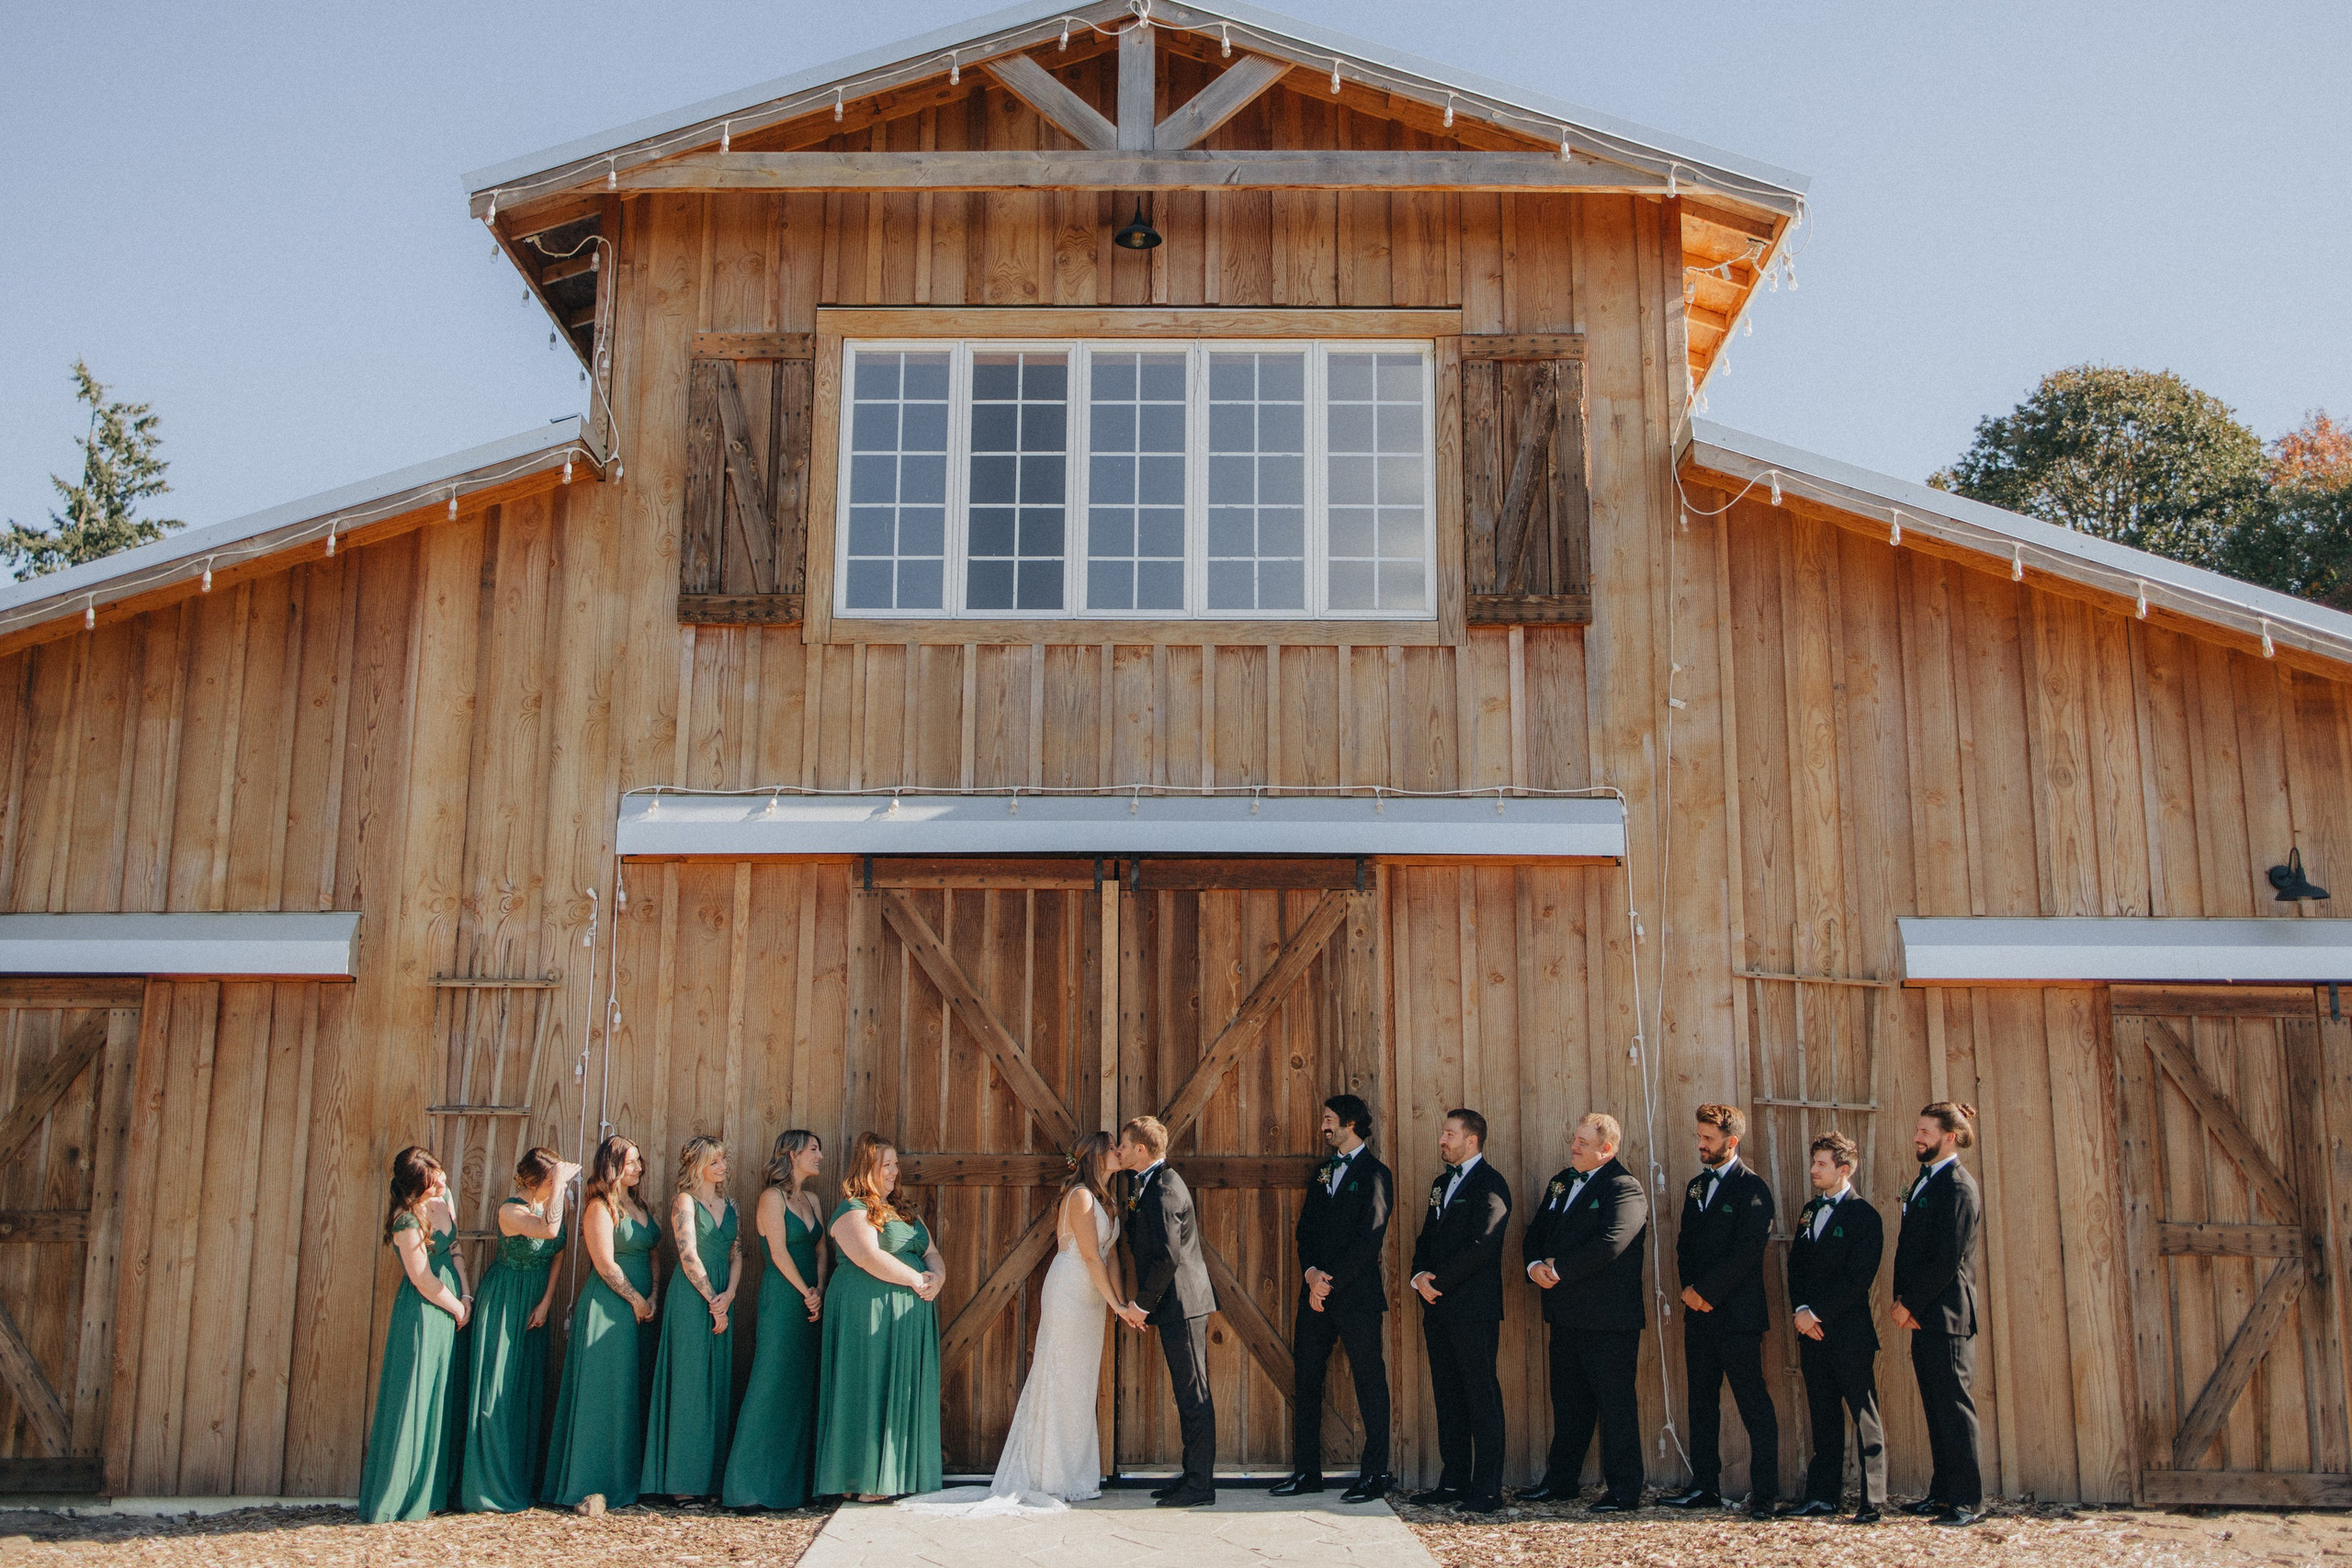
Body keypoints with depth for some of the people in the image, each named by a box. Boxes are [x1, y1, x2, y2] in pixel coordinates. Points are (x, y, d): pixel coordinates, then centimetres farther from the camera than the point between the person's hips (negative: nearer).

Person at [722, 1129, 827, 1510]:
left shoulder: (811, 1199, 15)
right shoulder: (773, 1197, -7)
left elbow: (820, 1251, 11)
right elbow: (779, 1252, -13)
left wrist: (819, 1293, -3)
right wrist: (805, 1292, -11)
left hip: (809, 1303, 8)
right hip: (780, 1301, -7)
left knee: (803, 1388, 7)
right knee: (773, 1383, -9)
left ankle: (794, 1478, 13)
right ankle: (750, 1482, -4)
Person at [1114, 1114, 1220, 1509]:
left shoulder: (1163, 1189, -17)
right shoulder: (1151, 1185, 16)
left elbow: (1168, 1256, -23)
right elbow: (1144, 1247, 19)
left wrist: (1142, 1304, -14)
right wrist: (1139, 1301, 12)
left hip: (1181, 1303, -11)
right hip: (1176, 1305, 11)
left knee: (1194, 1394, -5)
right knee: (1187, 1394, 14)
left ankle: (1201, 1485, -1)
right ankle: (1193, 1476, 20)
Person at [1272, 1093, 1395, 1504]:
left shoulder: (1374, 1174, -5)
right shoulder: (1323, 1172, 16)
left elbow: (1369, 1239, -13)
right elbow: (1306, 1229, 14)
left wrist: (1330, 1281, -14)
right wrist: (1311, 1272, -4)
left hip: (1358, 1294, -7)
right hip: (1316, 1293, 7)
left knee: (1369, 1382, 0)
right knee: (1307, 1379, 7)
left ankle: (1374, 1475, 7)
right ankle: (1306, 1471, 15)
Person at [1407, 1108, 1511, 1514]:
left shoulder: (1490, 1184, -9)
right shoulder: (1441, 1183, 19)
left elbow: (1481, 1245, -17)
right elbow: (1426, 1238, 19)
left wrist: (1439, 1280, -14)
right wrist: (1419, 1276, 0)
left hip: (1474, 1309, -8)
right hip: (1438, 1307, 8)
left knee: (1482, 1397, -4)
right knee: (1448, 1397, 11)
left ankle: (1487, 1490, -1)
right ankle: (1453, 1482, 18)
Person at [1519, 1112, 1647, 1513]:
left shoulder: (1625, 1188, -11)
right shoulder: (1561, 1183, 16)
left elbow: (1611, 1242, -23)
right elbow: (1536, 1232, 16)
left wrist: (1560, 1269, -17)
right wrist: (1535, 1265, -6)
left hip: (1609, 1318, -8)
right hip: (1566, 1315, 8)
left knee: (1616, 1403, -2)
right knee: (1568, 1401, 15)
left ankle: (1623, 1490, 5)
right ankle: (1560, 1480, 24)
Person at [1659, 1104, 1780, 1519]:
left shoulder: (1753, 1188, -8)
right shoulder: (1696, 1186, 16)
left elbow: (1748, 1250, -15)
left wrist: (1706, 1290, -13)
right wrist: (1689, 1289, -1)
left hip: (1737, 1313, -8)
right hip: (1699, 1313, 8)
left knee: (1755, 1406, -3)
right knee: (1701, 1402, 11)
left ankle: (1764, 1495, 1)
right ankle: (1705, 1487, 18)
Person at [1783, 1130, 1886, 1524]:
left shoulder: (1864, 1216, -6)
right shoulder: (1811, 1211, 16)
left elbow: (1858, 1278, -13)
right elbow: (1796, 1265, 13)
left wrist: (1819, 1313, -14)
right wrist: (1801, 1310, -2)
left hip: (1850, 1332, -6)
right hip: (1812, 1329, 7)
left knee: (1865, 1418, -2)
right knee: (1823, 1417, 10)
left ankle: (1873, 1501, 2)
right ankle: (1822, 1496, 15)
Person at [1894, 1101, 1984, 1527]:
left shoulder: (1958, 1187, -13)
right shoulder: (1924, 1181, 16)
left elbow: (1948, 1260, -18)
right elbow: (1908, 1247, 17)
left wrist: (1911, 1304, -13)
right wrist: (1901, 1298, 6)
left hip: (1946, 1315, -9)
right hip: (1923, 1315, 9)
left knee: (1954, 1406, -6)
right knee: (1936, 1408, 13)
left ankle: (1968, 1501, -1)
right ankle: (1943, 1492, 20)